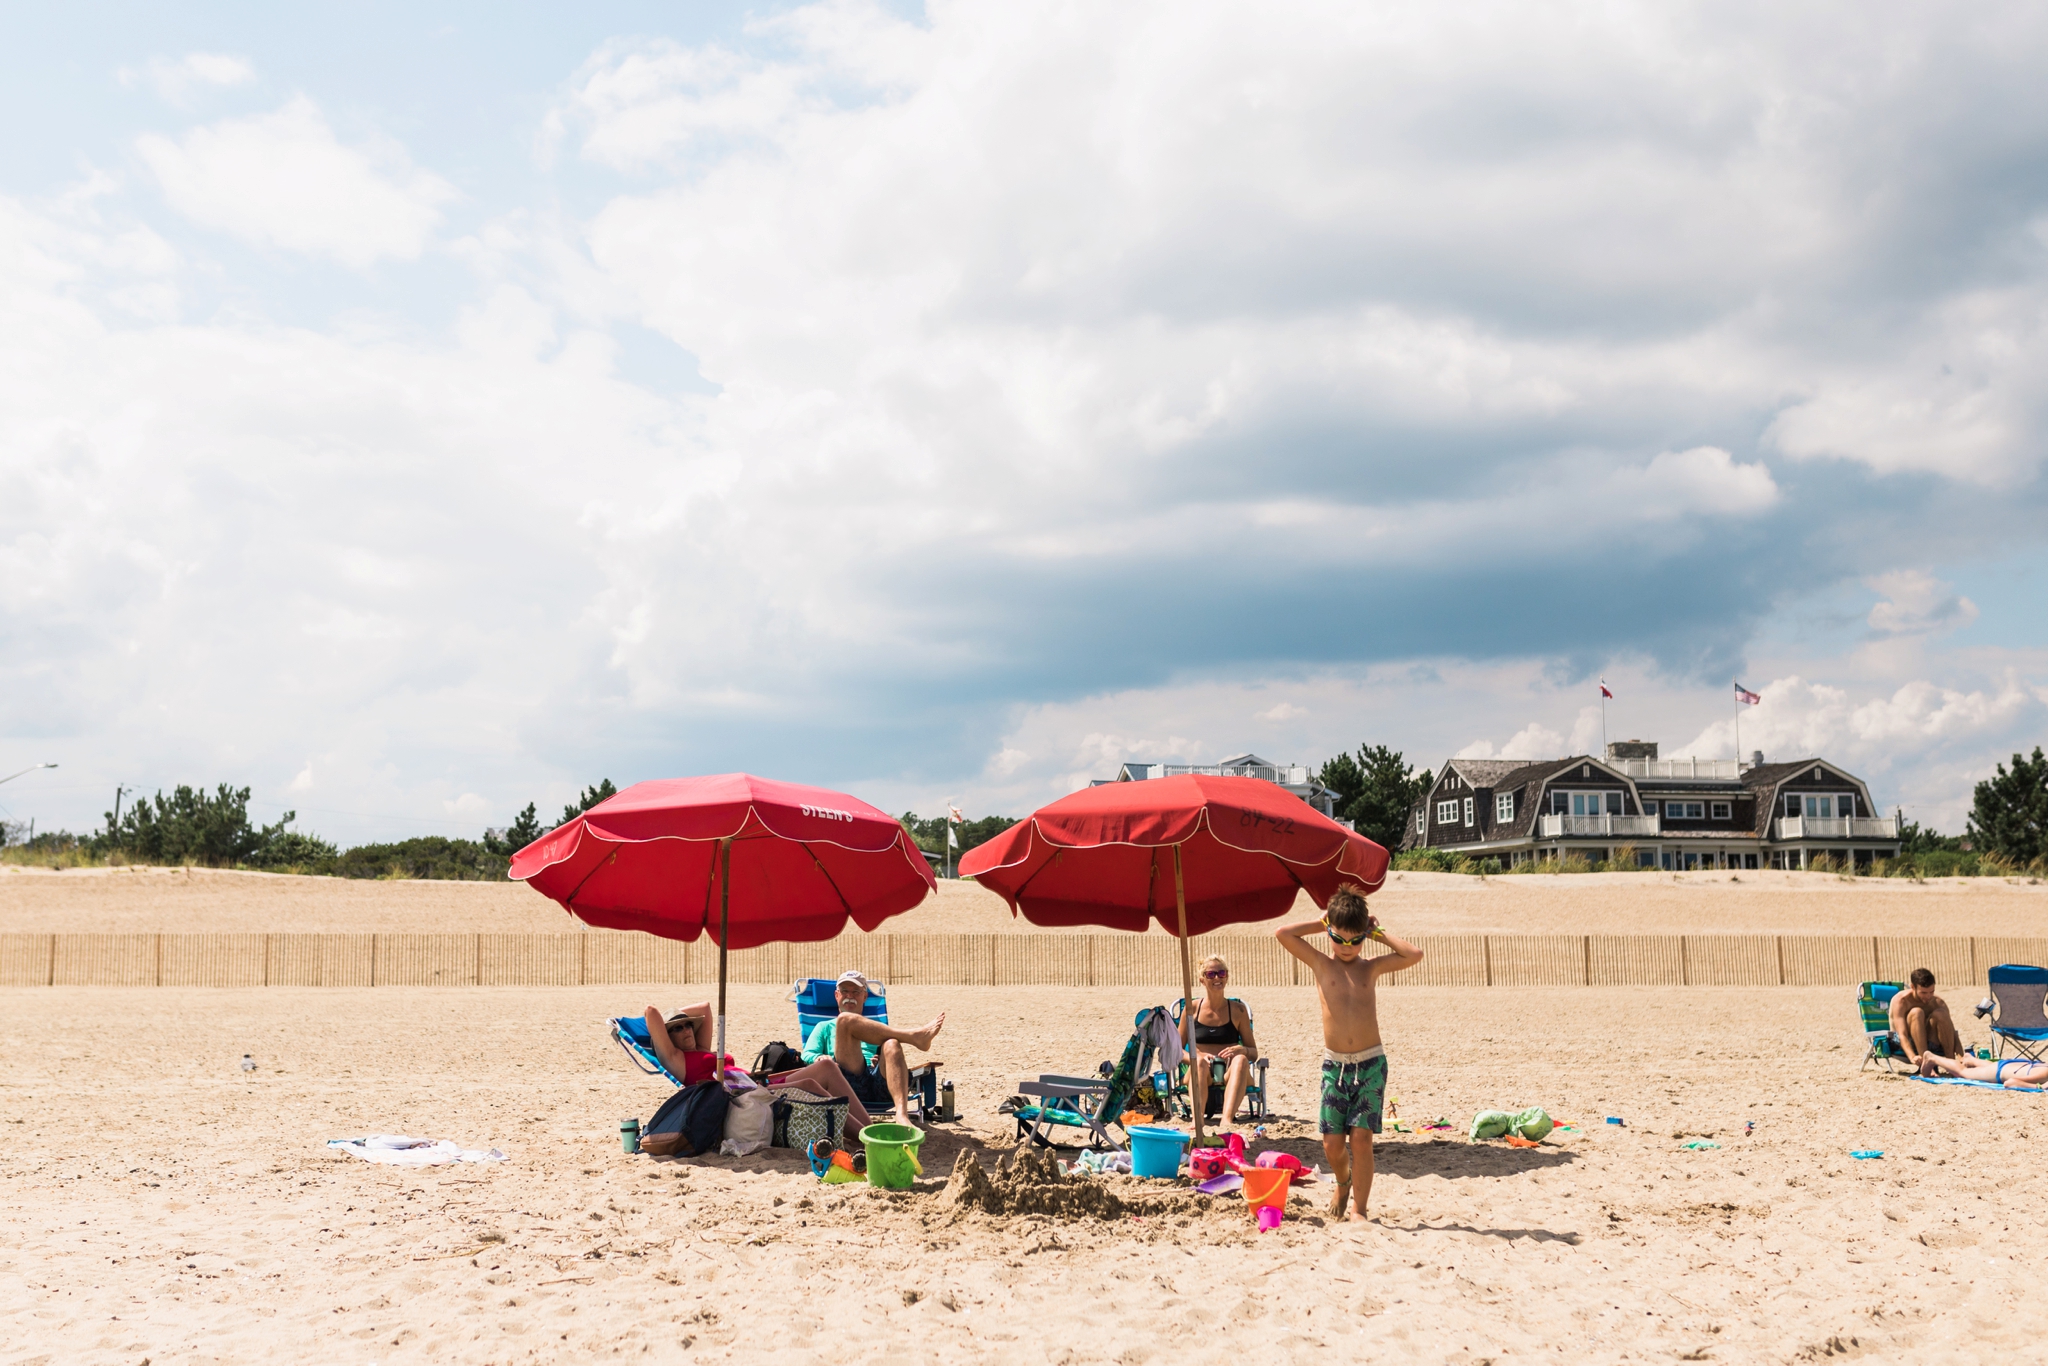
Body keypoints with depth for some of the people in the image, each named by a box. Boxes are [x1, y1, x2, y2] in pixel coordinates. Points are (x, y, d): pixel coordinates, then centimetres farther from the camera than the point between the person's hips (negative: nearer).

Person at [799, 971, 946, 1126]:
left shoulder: (877, 1030, 37)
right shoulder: (825, 1027, 33)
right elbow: (807, 1055, 15)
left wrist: (883, 1060, -2)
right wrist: (820, 1058, -9)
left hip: (882, 1086, 2)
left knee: (892, 1045, -33)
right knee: (846, 1020, -20)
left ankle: (902, 1116, -52)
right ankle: (915, 1037, -24)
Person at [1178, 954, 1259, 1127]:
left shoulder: (1238, 1010, 7)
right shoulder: (1192, 1009, 6)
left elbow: (1254, 1053, 9)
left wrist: (1242, 1050, -16)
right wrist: (1197, 1056, -15)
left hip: (1229, 1075, 0)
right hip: (1201, 1074, 0)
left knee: (1241, 1060, -33)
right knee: (1199, 1061, -35)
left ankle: (1227, 1119, -51)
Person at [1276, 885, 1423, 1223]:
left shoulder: (1371, 967, 6)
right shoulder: (1320, 964, 3)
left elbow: (1415, 955, -4)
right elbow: (1281, 934, -7)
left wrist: (1380, 934, 2)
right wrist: (1322, 923, 2)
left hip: (1371, 1063, 0)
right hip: (1335, 1064, 0)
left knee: (1361, 1137, -8)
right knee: (1332, 1142, 0)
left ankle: (1358, 1209, 2)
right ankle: (1343, 1183, 32)